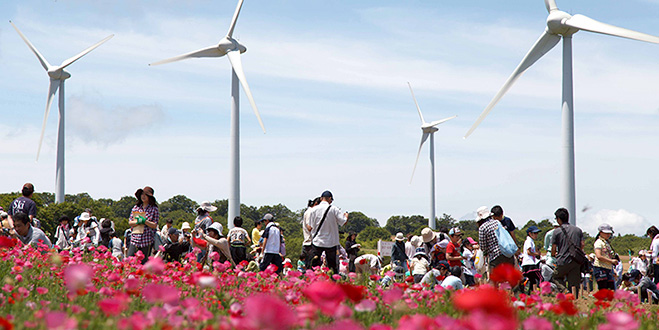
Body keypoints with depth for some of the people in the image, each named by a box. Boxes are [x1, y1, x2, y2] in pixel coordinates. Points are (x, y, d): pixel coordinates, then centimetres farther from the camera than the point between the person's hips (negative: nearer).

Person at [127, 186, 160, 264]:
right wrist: (137, 222, -11)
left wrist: (144, 221, -17)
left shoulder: (154, 209, 1)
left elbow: (154, 225, -4)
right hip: (135, 238, 3)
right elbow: (130, 222, 9)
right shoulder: (136, 207, 11)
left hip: (147, 240, -3)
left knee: (144, 262, -1)